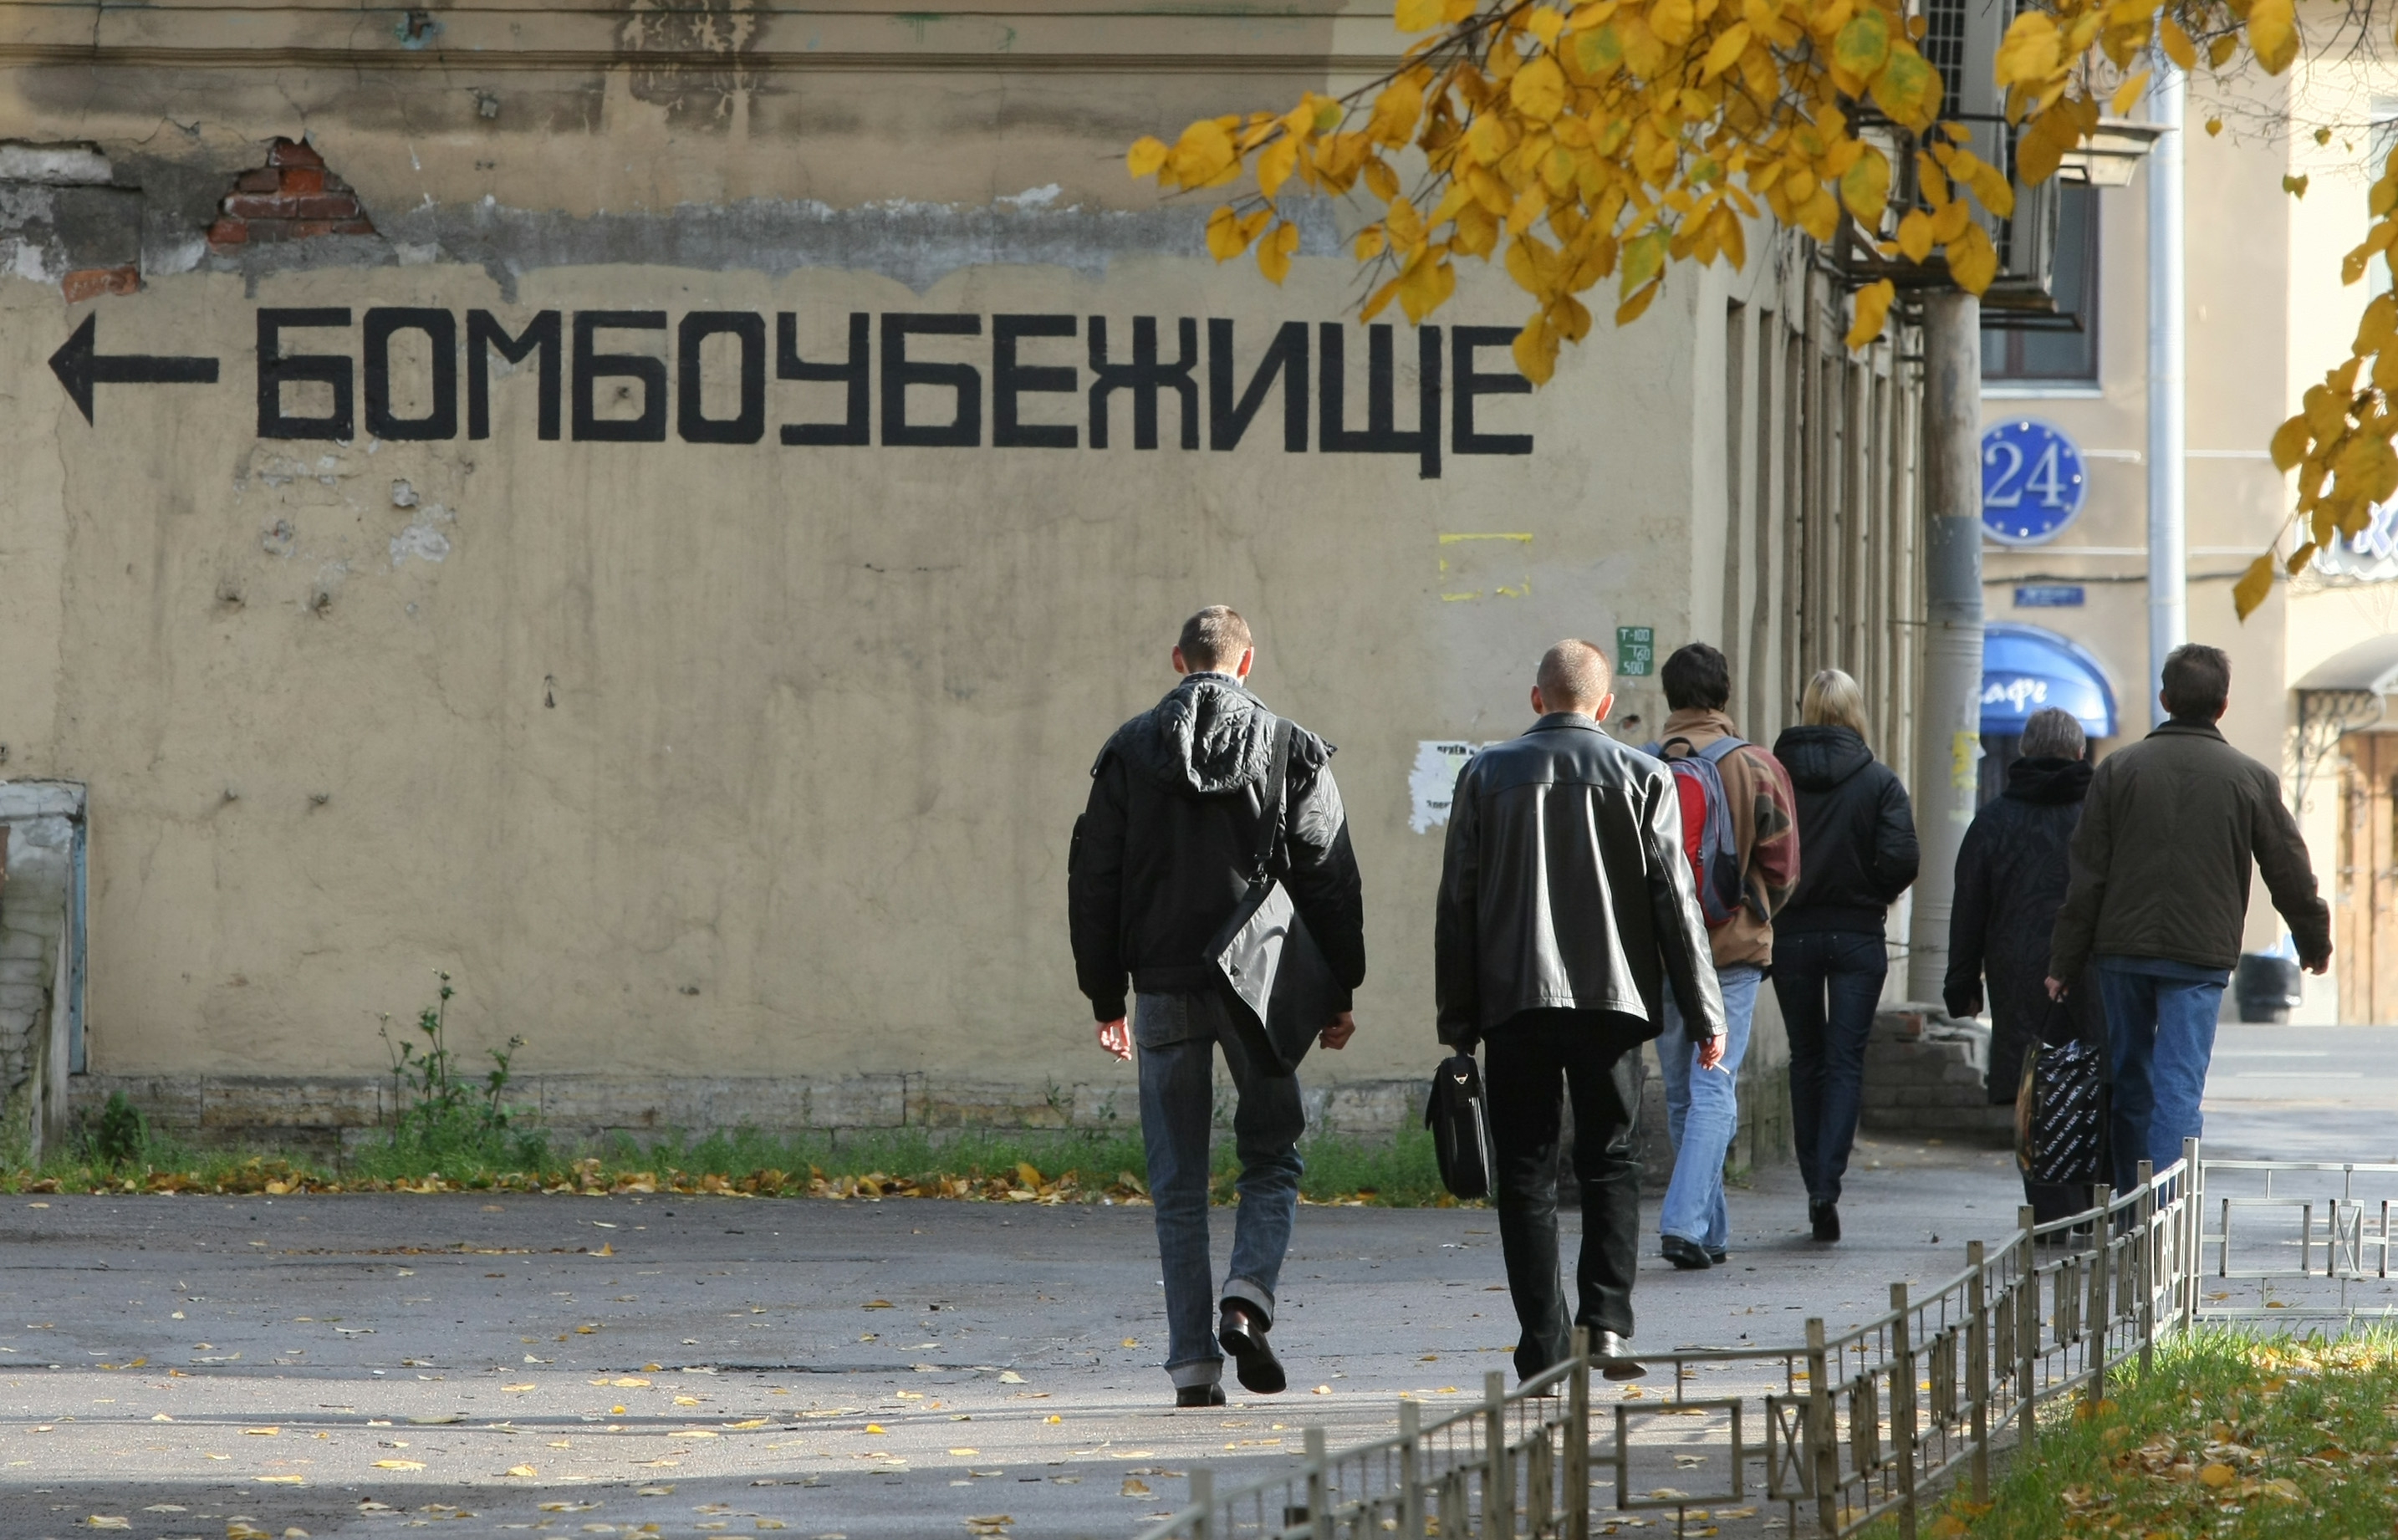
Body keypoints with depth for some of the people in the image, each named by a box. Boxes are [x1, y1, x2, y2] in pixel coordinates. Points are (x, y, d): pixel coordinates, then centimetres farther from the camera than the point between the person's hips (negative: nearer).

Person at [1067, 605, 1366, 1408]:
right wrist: (1340, 991, 8)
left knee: (1178, 1180, 5)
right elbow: (1330, 880, 1)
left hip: (1165, 988, 1)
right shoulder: (1292, 751, 1)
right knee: (1273, 1152, 13)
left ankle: (1193, 1362, 1)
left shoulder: (1130, 750, 3)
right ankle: (1248, 1297, -12)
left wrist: (1105, 996, 10)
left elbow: (1093, 881, 4)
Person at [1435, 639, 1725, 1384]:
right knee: (1610, 1163, 8)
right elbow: (1674, 902, 1)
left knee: (1525, 1173, 3)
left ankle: (1544, 1344, -1)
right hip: (1611, 997, 0)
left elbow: (1457, 904, 4)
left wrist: (1457, 1017, 9)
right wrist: (1704, 1014, 5)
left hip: (1514, 999, 0)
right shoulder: (1641, 777, 2)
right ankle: (1608, 1322, -8)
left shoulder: (1487, 775, 4)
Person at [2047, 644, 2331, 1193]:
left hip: (2123, 948, 2)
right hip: (2201, 957, -2)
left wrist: (2064, 962, 5)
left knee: (2130, 1081, 14)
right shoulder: (2252, 780, 0)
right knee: (2179, 1087, -4)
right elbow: (2290, 875, 5)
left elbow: (2087, 875, 1)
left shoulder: (2119, 769, 2)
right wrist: (2315, 943, 22)